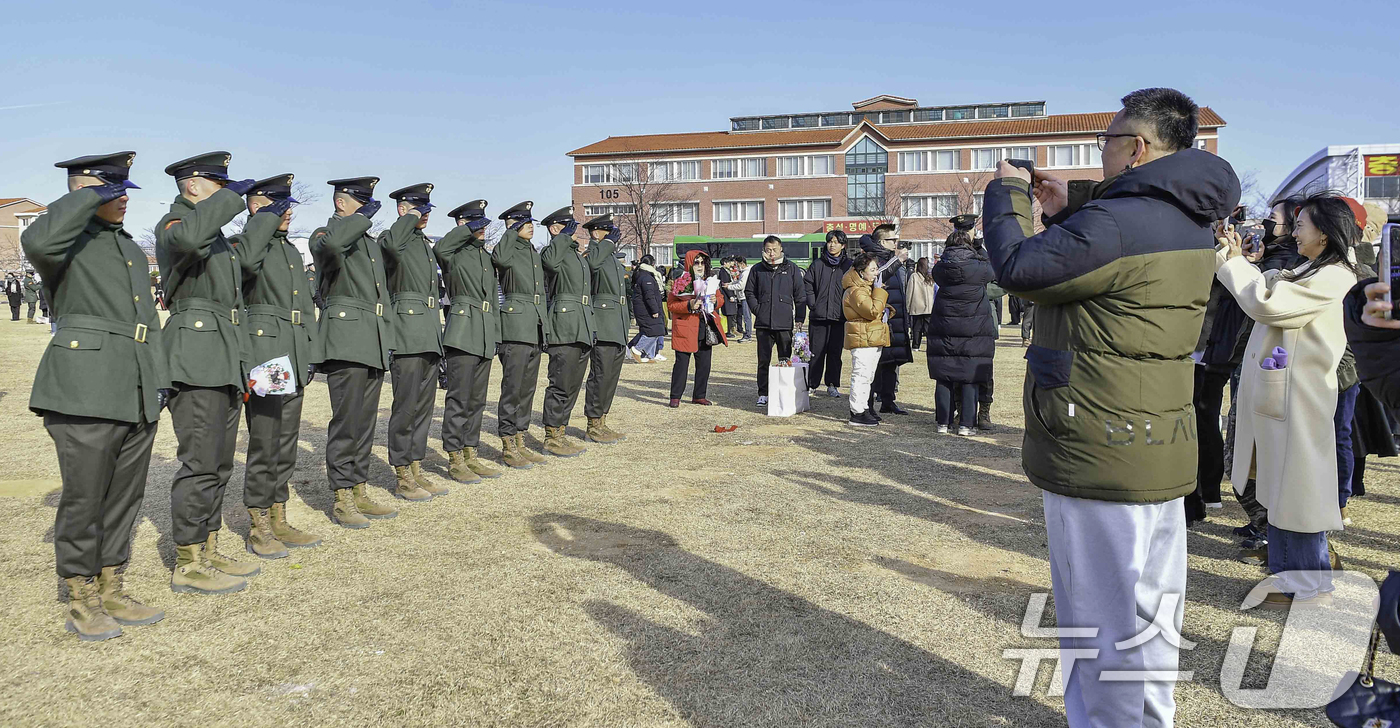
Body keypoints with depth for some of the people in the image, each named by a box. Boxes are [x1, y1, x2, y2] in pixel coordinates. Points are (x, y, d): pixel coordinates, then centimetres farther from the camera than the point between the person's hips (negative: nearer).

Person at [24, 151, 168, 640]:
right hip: (87, 390, -7)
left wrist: (157, 386, 17)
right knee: (84, 497, 0)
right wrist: (87, 195, -14)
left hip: (137, 394, 7)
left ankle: (112, 592, 24)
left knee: (126, 495, 12)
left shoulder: (132, 249, 22)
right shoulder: (70, 237, 0)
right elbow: (37, 242, -27)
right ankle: (82, 603, 14)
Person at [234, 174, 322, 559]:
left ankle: (279, 521, 22)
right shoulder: (243, 242, -5)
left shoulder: (291, 250, 19)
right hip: (263, 359, -8)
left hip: (294, 361, 8)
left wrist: (309, 357, 16)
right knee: (264, 444, -2)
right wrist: (267, 217, -17)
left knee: (287, 444, 12)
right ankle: (259, 529, 9)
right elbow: (246, 260, -32)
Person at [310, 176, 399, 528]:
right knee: (347, 420, -6)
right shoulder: (325, 233, -2)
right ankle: (342, 499, 2)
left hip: (374, 343, 8)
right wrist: (362, 217, -17)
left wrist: (387, 339, 21)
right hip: (345, 339, -8)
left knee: (366, 420, 10)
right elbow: (331, 245, -30)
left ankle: (361, 492, 17)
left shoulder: (370, 241, 22)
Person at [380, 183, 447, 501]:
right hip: (406, 334, -8)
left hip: (429, 335, 8)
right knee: (406, 406, -5)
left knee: (424, 404, 11)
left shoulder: (426, 244, 21)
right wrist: (410, 218, -15)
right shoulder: (391, 237, -4)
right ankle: (402, 477, 4)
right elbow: (391, 246, -32)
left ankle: (417, 470, 19)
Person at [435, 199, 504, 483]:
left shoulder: (487, 256, 20)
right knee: (459, 398, -5)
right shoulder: (455, 251, -3)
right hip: (462, 330, -8)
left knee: (477, 399, 11)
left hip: (485, 336, 8)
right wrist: (469, 229, -18)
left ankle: (471, 454, 19)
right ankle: (455, 459, 2)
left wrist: (496, 334, 18)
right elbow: (440, 249, -30)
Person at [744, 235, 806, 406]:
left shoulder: (792, 269, 5)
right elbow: (749, 292, 16)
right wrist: (757, 310, 3)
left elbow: (800, 295, 6)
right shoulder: (757, 269, 8)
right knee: (763, 361, 4)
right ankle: (763, 394, 12)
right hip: (763, 323, 1)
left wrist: (799, 319, 1)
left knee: (785, 360, 5)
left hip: (785, 323, -1)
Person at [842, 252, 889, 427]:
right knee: (861, 376, -10)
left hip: (873, 340, 11)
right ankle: (857, 415, -7)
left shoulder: (868, 287, 18)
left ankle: (864, 408, 25)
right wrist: (879, 290, -18)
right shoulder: (855, 291, -16)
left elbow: (878, 310, 32)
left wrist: (884, 309, 10)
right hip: (862, 340, -11)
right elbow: (873, 311, -24)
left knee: (868, 376, 16)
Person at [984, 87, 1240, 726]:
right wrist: (1064, 215, 14)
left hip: (1101, 457, -10)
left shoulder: (1116, 222, -22)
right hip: (1164, 451, 10)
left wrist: (1006, 195, -2)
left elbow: (1017, 270, -17)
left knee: (1103, 621, 2)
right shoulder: (1192, 224, 10)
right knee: (1151, 608, 20)